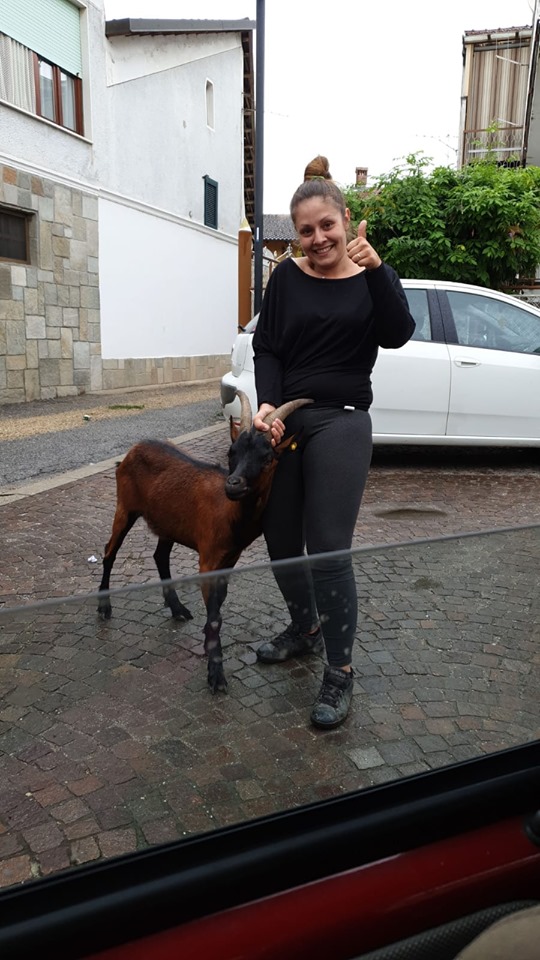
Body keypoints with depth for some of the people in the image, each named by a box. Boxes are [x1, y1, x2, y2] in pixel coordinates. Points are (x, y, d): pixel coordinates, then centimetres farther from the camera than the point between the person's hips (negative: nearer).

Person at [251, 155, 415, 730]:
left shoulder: (372, 276, 4)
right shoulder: (287, 277, 6)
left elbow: (397, 336, -12)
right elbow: (266, 347, 1)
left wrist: (375, 268, -22)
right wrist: (267, 403, -15)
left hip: (341, 422, -3)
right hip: (283, 418, 3)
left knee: (328, 549, -9)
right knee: (280, 540, 10)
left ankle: (340, 672, 4)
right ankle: (305, 629, 34)